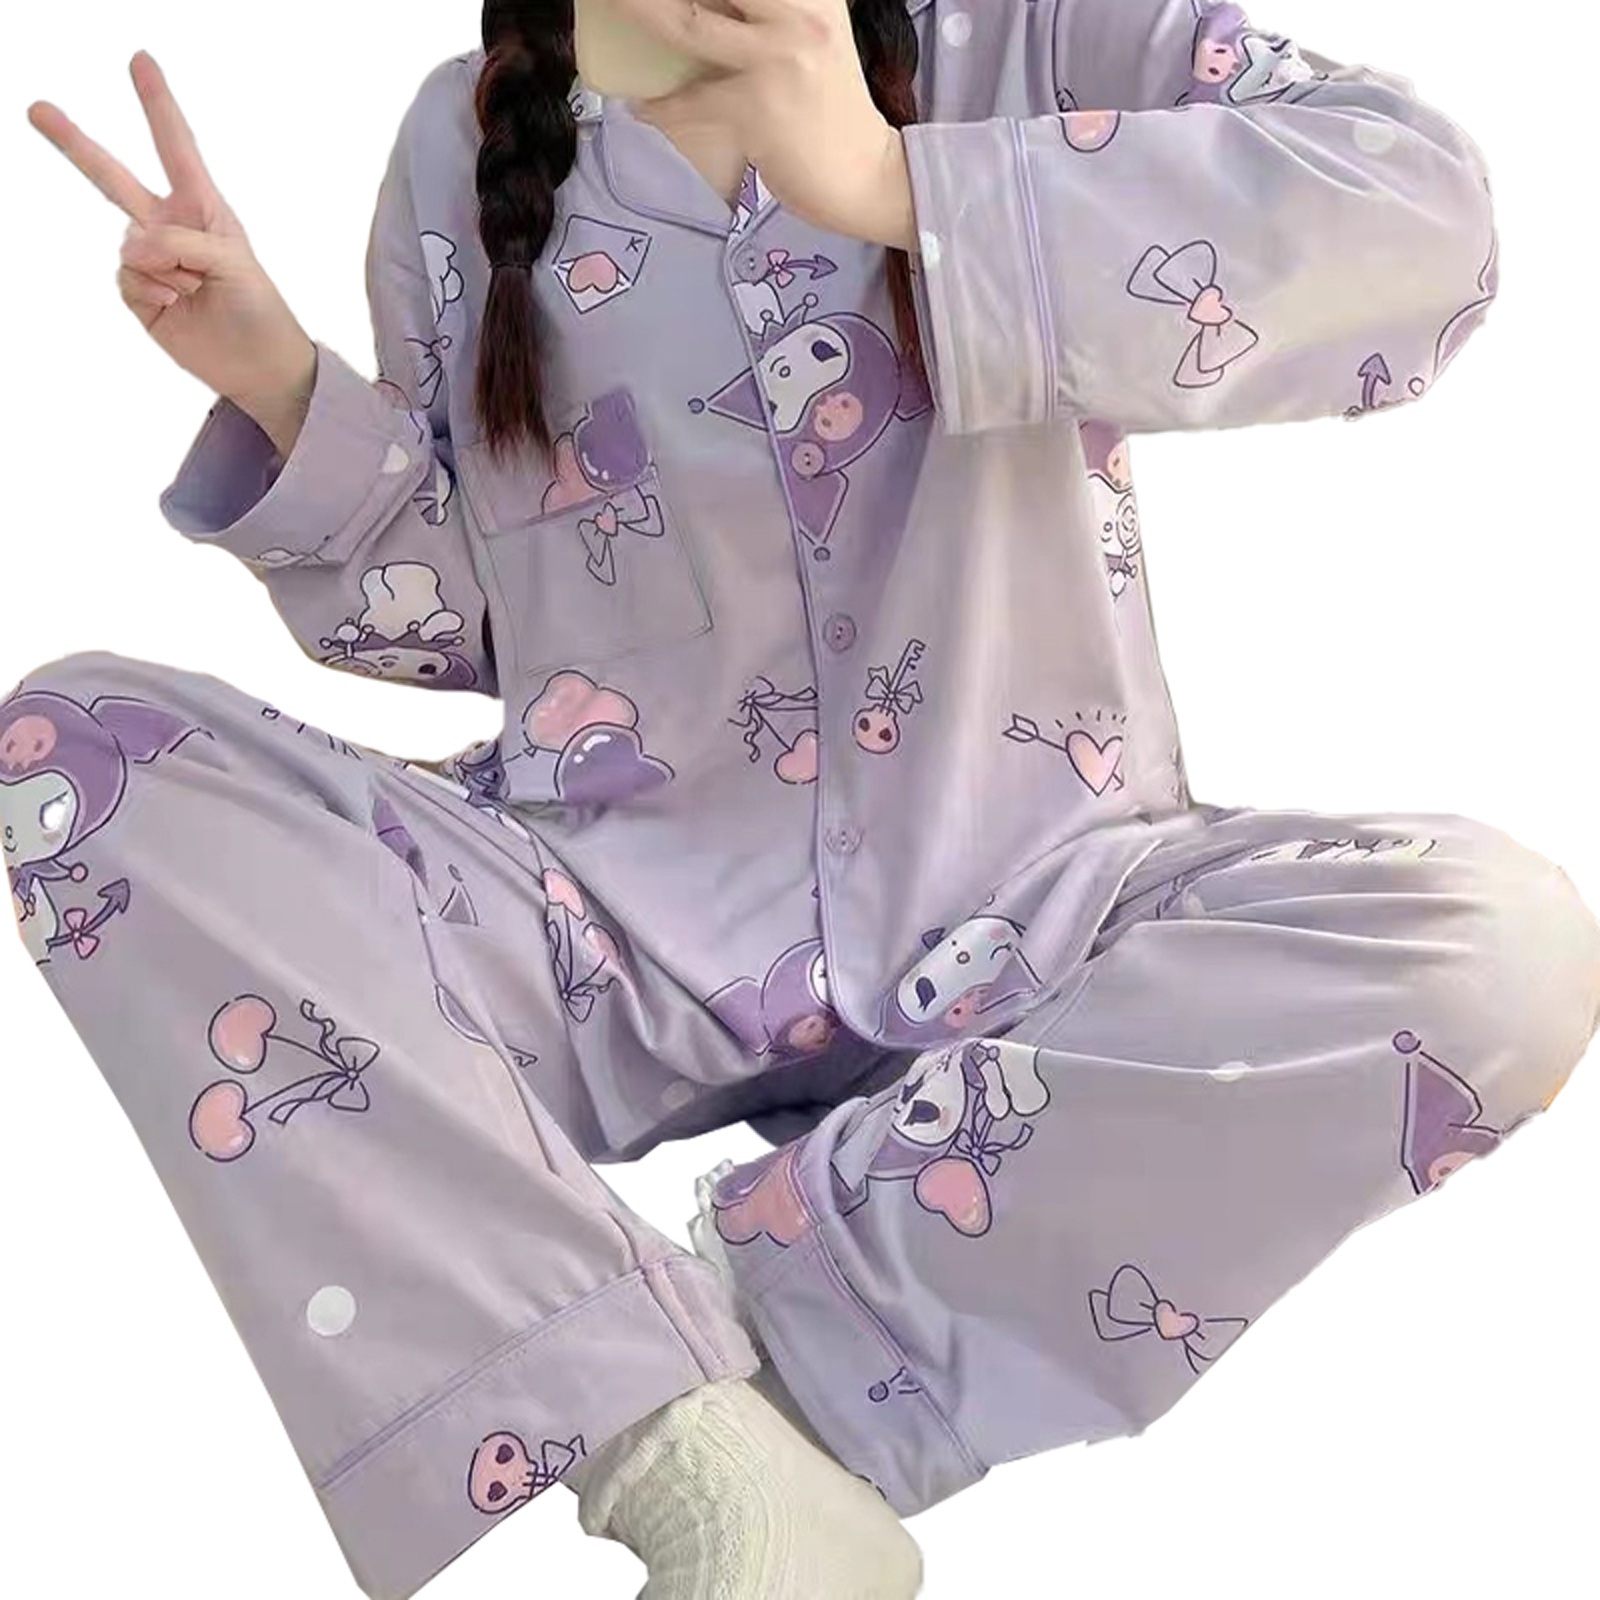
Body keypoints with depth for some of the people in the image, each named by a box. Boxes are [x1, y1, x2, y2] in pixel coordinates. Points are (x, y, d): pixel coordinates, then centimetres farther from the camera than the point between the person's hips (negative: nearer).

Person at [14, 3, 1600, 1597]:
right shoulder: (462, 138, 6)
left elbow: (1426, 219, -21)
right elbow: (459, 613, 12)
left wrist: (898, 184, -24)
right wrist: (277, 384, -4)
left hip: (1020, 920, -1)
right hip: (607, 914, 3)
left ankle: (737, 1285, -18)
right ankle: (700, 1458, -27)